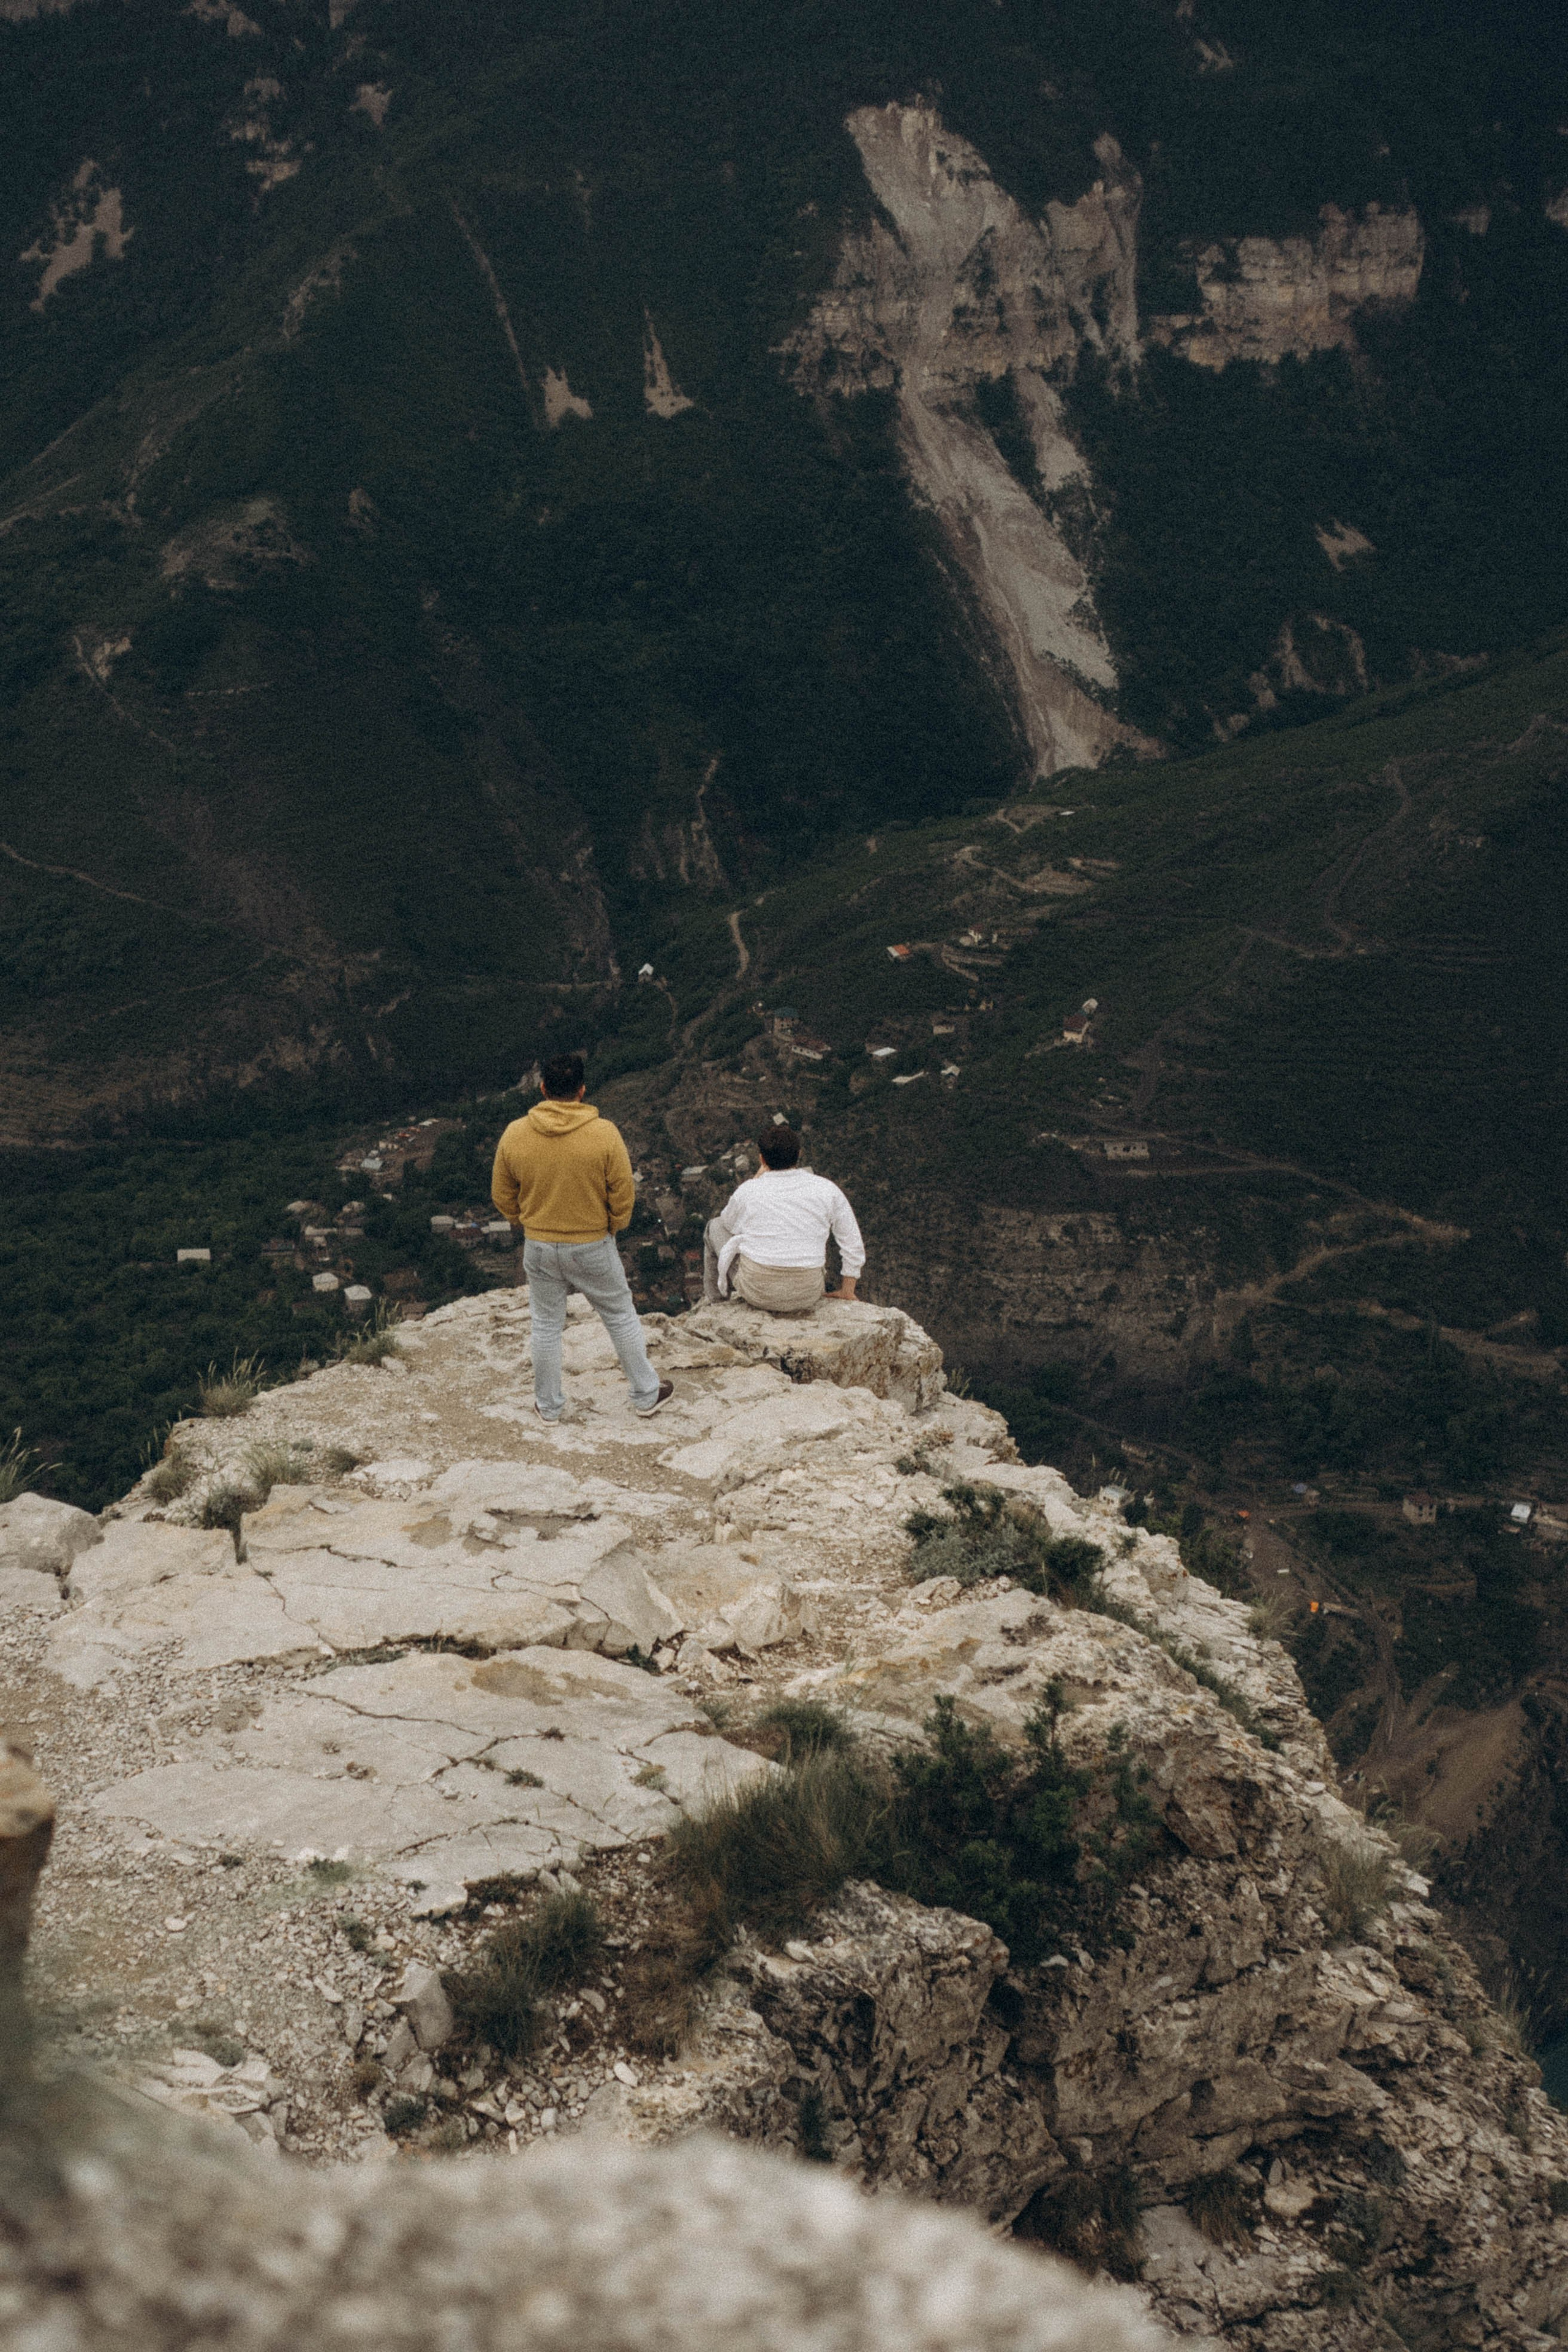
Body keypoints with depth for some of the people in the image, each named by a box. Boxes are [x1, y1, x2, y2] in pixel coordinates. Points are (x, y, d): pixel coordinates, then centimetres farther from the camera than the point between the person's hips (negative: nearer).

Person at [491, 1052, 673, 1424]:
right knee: (621, 1317, 16)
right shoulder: (604, 1135, -18)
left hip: (539, 1249, 2)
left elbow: (503, 1196, 0)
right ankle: (645, 1395, 28)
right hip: (593, 1247, -2)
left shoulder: (514, 1135, -11)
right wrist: (611, 1227, 8)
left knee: (546, 1326, 17)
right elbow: (623, 1196, -11)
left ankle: (549, 1406, 29)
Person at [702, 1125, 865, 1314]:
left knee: (716, 1226, 25)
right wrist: (847, 1291, 15)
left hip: (758, 1292, -2)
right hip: (808, 1296, 2)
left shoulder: (748, 1191, -11)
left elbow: (729, 1223, 13)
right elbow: (853, 1242, 2)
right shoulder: (826, 1190, -7)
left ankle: (714, 1300, 39)